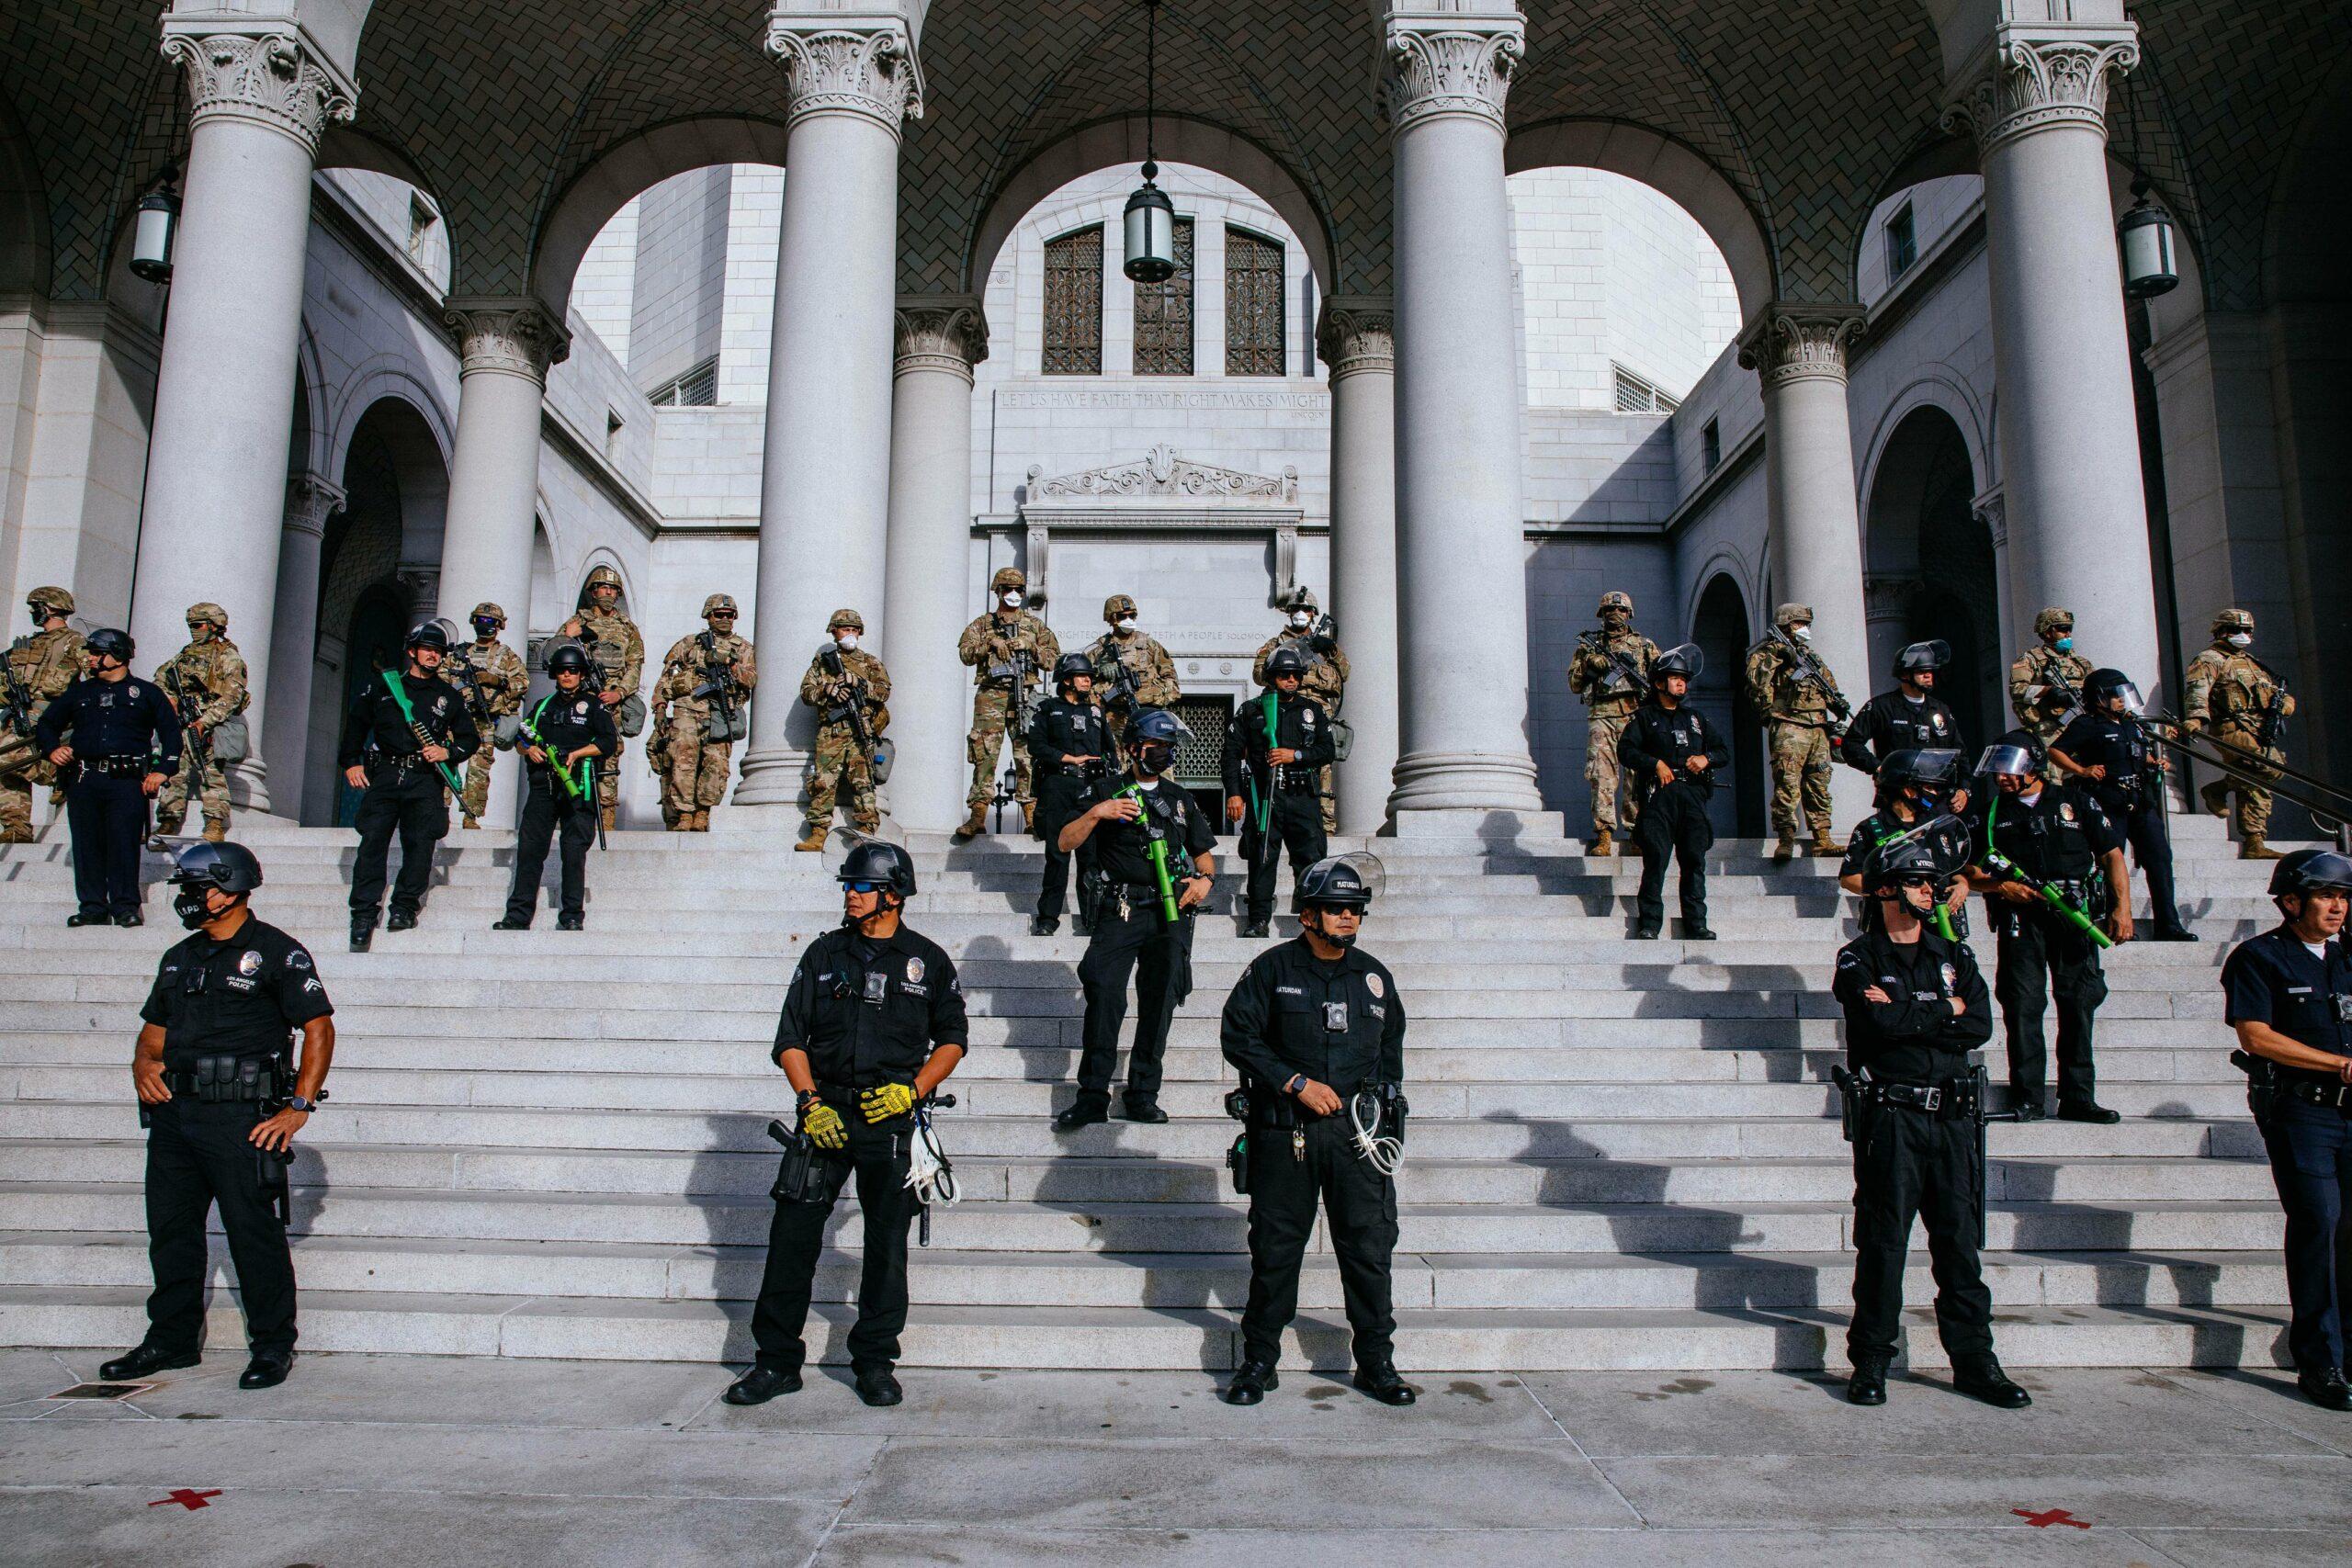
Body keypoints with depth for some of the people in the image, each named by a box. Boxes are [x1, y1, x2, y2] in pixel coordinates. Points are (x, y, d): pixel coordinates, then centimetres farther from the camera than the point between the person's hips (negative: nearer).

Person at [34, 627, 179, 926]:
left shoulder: (147, 693, 11)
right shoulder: (79, 692, 19)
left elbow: (170, 731, 9)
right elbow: (46, 724, 26)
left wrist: (162, 771, -1)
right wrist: (52, 749, 5)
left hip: (128, 781, -3)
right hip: (83, 781, 3)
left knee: (124, 844, -6)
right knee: (87, 845, 3)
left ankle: (126, 907, -1)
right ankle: (92, 906, 9)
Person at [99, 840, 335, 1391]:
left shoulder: (276, 952, -5)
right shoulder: (180, 958, 17)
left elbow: (319, 1028, -9)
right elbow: (154, 1028, 24)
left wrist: (299, 1107, -14)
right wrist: (143, 1062, 0)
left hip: (241, 1118, -7)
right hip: (174, 1113, 7)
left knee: (255, 1235, -2)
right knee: (171, 1231, 13)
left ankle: (273, 1346, 8)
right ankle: (172, 1340, 28)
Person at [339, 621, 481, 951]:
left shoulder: (449, 697, 15)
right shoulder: (383, 684, 13)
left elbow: (471, 738, 16)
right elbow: (356, 722, 16)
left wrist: (448, 753, -3)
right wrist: (350, 762, 8)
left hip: (425, 779, 1)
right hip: (384, 774, 0)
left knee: (420, 843, -6)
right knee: (373, 841, -7)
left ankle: (405, 907, 4)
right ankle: (364, 913, -5)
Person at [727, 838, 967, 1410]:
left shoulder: (928, 960, 5)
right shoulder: (825, 953, 9)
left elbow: (952, 1039, 9)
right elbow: (791, 1037, 8)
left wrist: (911, 1091, -7)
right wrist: (810, 1102, -6)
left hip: (891, 1119, -1)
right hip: (825, 1114, 2)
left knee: (887, 1244, 4)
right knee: (792, 1235, -1)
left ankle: (875, 1362, 18)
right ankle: (777, 1361, 11)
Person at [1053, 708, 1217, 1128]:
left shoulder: (1179, 797, 20)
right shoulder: (1110, 791, 9)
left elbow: (1204, 852, 25)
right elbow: (1066, 843, 2)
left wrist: (1205, 879, 4)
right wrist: (1095, 813, -13)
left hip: (1171, 911, 3)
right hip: (1121, 909, -3)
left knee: (1160, 999, -1)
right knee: (1105, 994, -15)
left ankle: (1143, 1096, 5)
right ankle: (1093, 1097, -12)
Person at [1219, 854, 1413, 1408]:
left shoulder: (1374, 975, 12)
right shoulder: (1272, 969, 1)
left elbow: (1391, 1048, 22)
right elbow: (1237, 1035, -3)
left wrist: (1389, 1119, 14)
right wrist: (1296, 1083, -10)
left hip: (1356, 1133, 3)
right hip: (1284, 1133, -2)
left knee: (1369, 1247, 3)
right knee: (1275, 1248, 5)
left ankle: (1376, 1362, 17)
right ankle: (1259, 1361, 18)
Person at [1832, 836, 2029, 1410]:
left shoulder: (1955, 958, 15)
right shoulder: (1859, 959, 2)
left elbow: (1980, 1026, -1)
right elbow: (1882, 1023, -16)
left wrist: (1905, 1014, -9)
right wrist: (1944, 1012, -3)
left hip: (1953, 1119, 4)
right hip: (1890, 1118, -4)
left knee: (1961, 1241, 6)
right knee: (1883, 1241, -1)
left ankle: (1974, 1359, 15)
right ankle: (1870, 1362, 8)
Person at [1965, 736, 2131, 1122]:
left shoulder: (2076, 802, 9)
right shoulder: (1987, 813, 11)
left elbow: (2111, 854, 8)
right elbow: (1969, 872, 10)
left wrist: (2122, 907, -2)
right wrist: (2000, 886, -9)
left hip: (2075, 916, 0)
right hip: (2020, 918, 0)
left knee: (2079, 1004, 2)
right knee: (2023, 1005, -5)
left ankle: (2078, 1098, 9)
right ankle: (2026, 1098, -2)